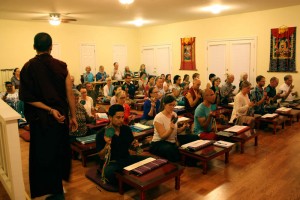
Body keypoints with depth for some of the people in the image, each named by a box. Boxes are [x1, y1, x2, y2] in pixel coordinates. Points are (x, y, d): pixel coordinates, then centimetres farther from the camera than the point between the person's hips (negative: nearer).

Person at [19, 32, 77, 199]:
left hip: (40, 119, -2)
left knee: (44, 154, 13)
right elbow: (70, 95, -7)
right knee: (59, 151, 20)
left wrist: (50, 110, -14)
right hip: (61, 117, 2)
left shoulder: (28, 68, -8)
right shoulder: (61, 66, -7)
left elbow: (28, 97, -15)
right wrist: (73, 117, 0)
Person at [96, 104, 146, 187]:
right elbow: (102, 157, -10)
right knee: (108, 173, -38)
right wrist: (107, 145, -28)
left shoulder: (127, 129, 3)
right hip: (112, 162, -4)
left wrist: (134, 145, -7)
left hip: (127, 158, 5)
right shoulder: (101, 134, -10)